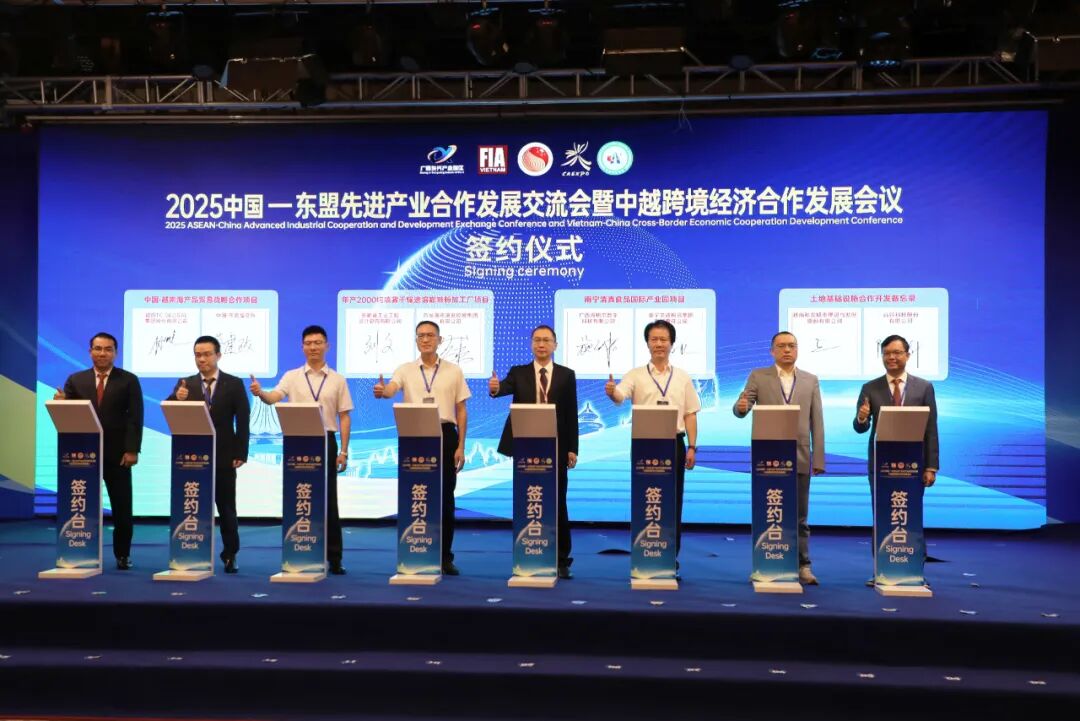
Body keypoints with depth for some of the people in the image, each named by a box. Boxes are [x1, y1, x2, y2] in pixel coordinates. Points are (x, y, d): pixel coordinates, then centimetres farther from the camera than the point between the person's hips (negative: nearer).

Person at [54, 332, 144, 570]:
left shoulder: (129, 380, 2)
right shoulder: (75, 380, 8)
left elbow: (135, 418, -5)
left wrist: (132, 450, -14)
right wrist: (61, 404, -20)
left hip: (117, 455, -2)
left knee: (122, 509, 3)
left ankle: (123, 555, 15)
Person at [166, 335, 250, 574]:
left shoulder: (234, 384, 0)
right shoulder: (185, 384, 6)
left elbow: (243, 421, -3)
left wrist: (241, 453, -10)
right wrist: (177, 398, -28)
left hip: (223, 457, -2)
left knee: (226, 508, 6)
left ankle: (230, 555, 16)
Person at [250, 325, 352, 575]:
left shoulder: (337, 380, 6)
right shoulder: (292, 376, 6)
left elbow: (344, 417, 5)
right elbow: (273, 398, -10)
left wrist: (343, 451, -1)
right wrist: (260, 392, -33)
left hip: (326, 442, 0)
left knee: (328, 501, 2)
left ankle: (334, 558, 9)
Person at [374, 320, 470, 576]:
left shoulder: (454, 371, 5)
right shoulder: (405, 370, 5)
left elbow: (461, 411, 5)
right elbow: (391, 389, -15)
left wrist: (461, 447, -1)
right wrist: (382, 391, -40)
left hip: (445, 435, 0)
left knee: (445, 497, 4)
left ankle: (445, 556, 15)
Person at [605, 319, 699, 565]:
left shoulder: (682, 377, 9)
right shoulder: (636, 375, 3)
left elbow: (690, 415, 8)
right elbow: (619, 396, -15)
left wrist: (692, 447, 1)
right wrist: (611, 392, -38)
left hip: (674, 444, 1)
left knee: (673, 502, 6)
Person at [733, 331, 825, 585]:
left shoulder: (810, 380, 9)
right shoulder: (758, 376, 5)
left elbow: (817, 422, 6)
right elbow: (741, 410, -4)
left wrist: (818, 459, 0)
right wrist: (741, 407, -29)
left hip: (799, 458, 1)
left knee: (799, 516, 6)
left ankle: (803, 566, 14)